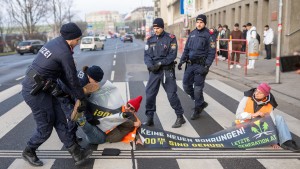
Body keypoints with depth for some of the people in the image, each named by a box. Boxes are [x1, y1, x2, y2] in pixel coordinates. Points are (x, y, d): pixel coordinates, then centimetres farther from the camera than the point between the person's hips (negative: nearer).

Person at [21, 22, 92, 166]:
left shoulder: (54, 43, 11)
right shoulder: (65, 53, -19)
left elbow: (62, 74, 16)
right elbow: (72, 79, -11)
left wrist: (76, 92, 18)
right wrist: (82, 98, 3)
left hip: (42, 89, 10)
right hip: (35, 92, -10)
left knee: (60, 121, 8)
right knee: (45, 128, 6)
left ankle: (76, 153, 13)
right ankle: (29, 152, 31)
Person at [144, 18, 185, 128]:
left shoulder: (170, 38, -4)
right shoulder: (150, 40, 8)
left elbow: (172, 55, -9)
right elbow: (146, 55, 5)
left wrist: (160, 63, -17)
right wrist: (150, 65, -14)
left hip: (167, 70, -4)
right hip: (154, 71, 4)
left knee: (172, 94, -2)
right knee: (149, 94, 1)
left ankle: (180, 117, 13)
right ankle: (149, 118, 14)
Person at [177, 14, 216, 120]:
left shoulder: (209, 35, -7)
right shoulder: (192, 34, 12)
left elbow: (212, 52, -11)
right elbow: (186, 49, 17)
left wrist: (207, 66, -20)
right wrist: (181, 61, 9)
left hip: (200, 65, -6)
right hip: (190, 64, 7)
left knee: (198, 88, -2)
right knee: (186, 85, 8)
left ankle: (197, 110, 14)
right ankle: (201, 103, 27)